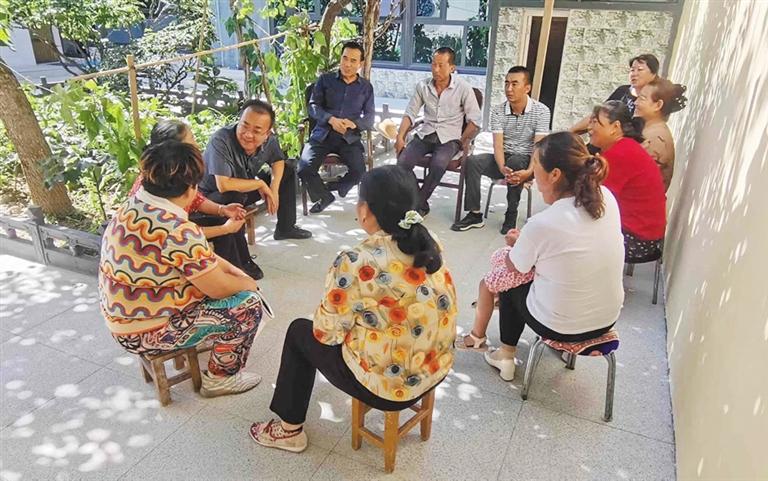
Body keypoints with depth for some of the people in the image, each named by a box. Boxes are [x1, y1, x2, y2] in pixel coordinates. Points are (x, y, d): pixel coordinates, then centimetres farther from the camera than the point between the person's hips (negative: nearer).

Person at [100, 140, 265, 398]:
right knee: (248, 305, -4)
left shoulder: (133, 205, -3)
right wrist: (247, 283, -1)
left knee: (214, 273, 21)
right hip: (147, 333, -9)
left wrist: (232, 269, 7)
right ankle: (220, 377, 12)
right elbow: (219, 288, -21)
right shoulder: (178, 231, -32)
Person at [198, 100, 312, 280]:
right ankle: (241, 261, -23)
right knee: (233, 198, -40)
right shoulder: (221, 140, -34)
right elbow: (223, 185, -41)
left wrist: (274, 189, -12)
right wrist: (261, 184, -28)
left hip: (246, 189, 7)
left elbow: (278, 162, 6)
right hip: (213, 196, -7)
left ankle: (285, 228, 21)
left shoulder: (269, 139, -15)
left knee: (288, 171, 8)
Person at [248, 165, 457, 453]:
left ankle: (289, 430, 30)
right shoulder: (429, 245, -5)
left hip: (388, 385, -7)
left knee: (300, 332, 16)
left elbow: (326, 332, -15)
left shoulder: (356, 264, -26)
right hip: (436, 369, 7)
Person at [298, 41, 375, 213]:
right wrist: (331, 119, -19)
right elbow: (313, 106, 1)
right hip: (322, 134, 0)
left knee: (359, 171, -26)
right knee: (304, 170, -22)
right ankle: (324, 196, 8)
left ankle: (339, 188, 10)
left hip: (349, 137, 0)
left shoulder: (366, 87, 14)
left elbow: (370, 117, 8)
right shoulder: (325, 80, 10)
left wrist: (354, 123, -15)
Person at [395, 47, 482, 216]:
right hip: (425, 134, 3)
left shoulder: (463, 88, -5)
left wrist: (462, 143, -12)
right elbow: (410, 113, 9)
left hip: (449, 138, -3)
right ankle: (418, 202, -4)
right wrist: (400, 137, -4)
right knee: (403, 161, -24)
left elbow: (474, 120, -4)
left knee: (438, 164, -34)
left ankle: (419, 202, -13)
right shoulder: (423, 86, 4)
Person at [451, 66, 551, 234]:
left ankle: (511, 214, -21)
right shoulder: (498, 111, -2)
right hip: (503, 159, 3)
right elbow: (498, 144, -13)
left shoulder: (541, 111, -9)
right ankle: (475, 214, -20)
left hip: (525, 160, -2)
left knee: (515, 162, -37)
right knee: (472, 162, -24)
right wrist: (502, 168, -33)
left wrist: (529, 172, -34)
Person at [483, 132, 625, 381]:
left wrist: (516, 244, 12)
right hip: (608, 319, 6)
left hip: (561, 327, -5)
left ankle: (506, 357, 32)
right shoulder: (606, 197, -11)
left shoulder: (541, 225, -28)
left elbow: (513, 267, -7)